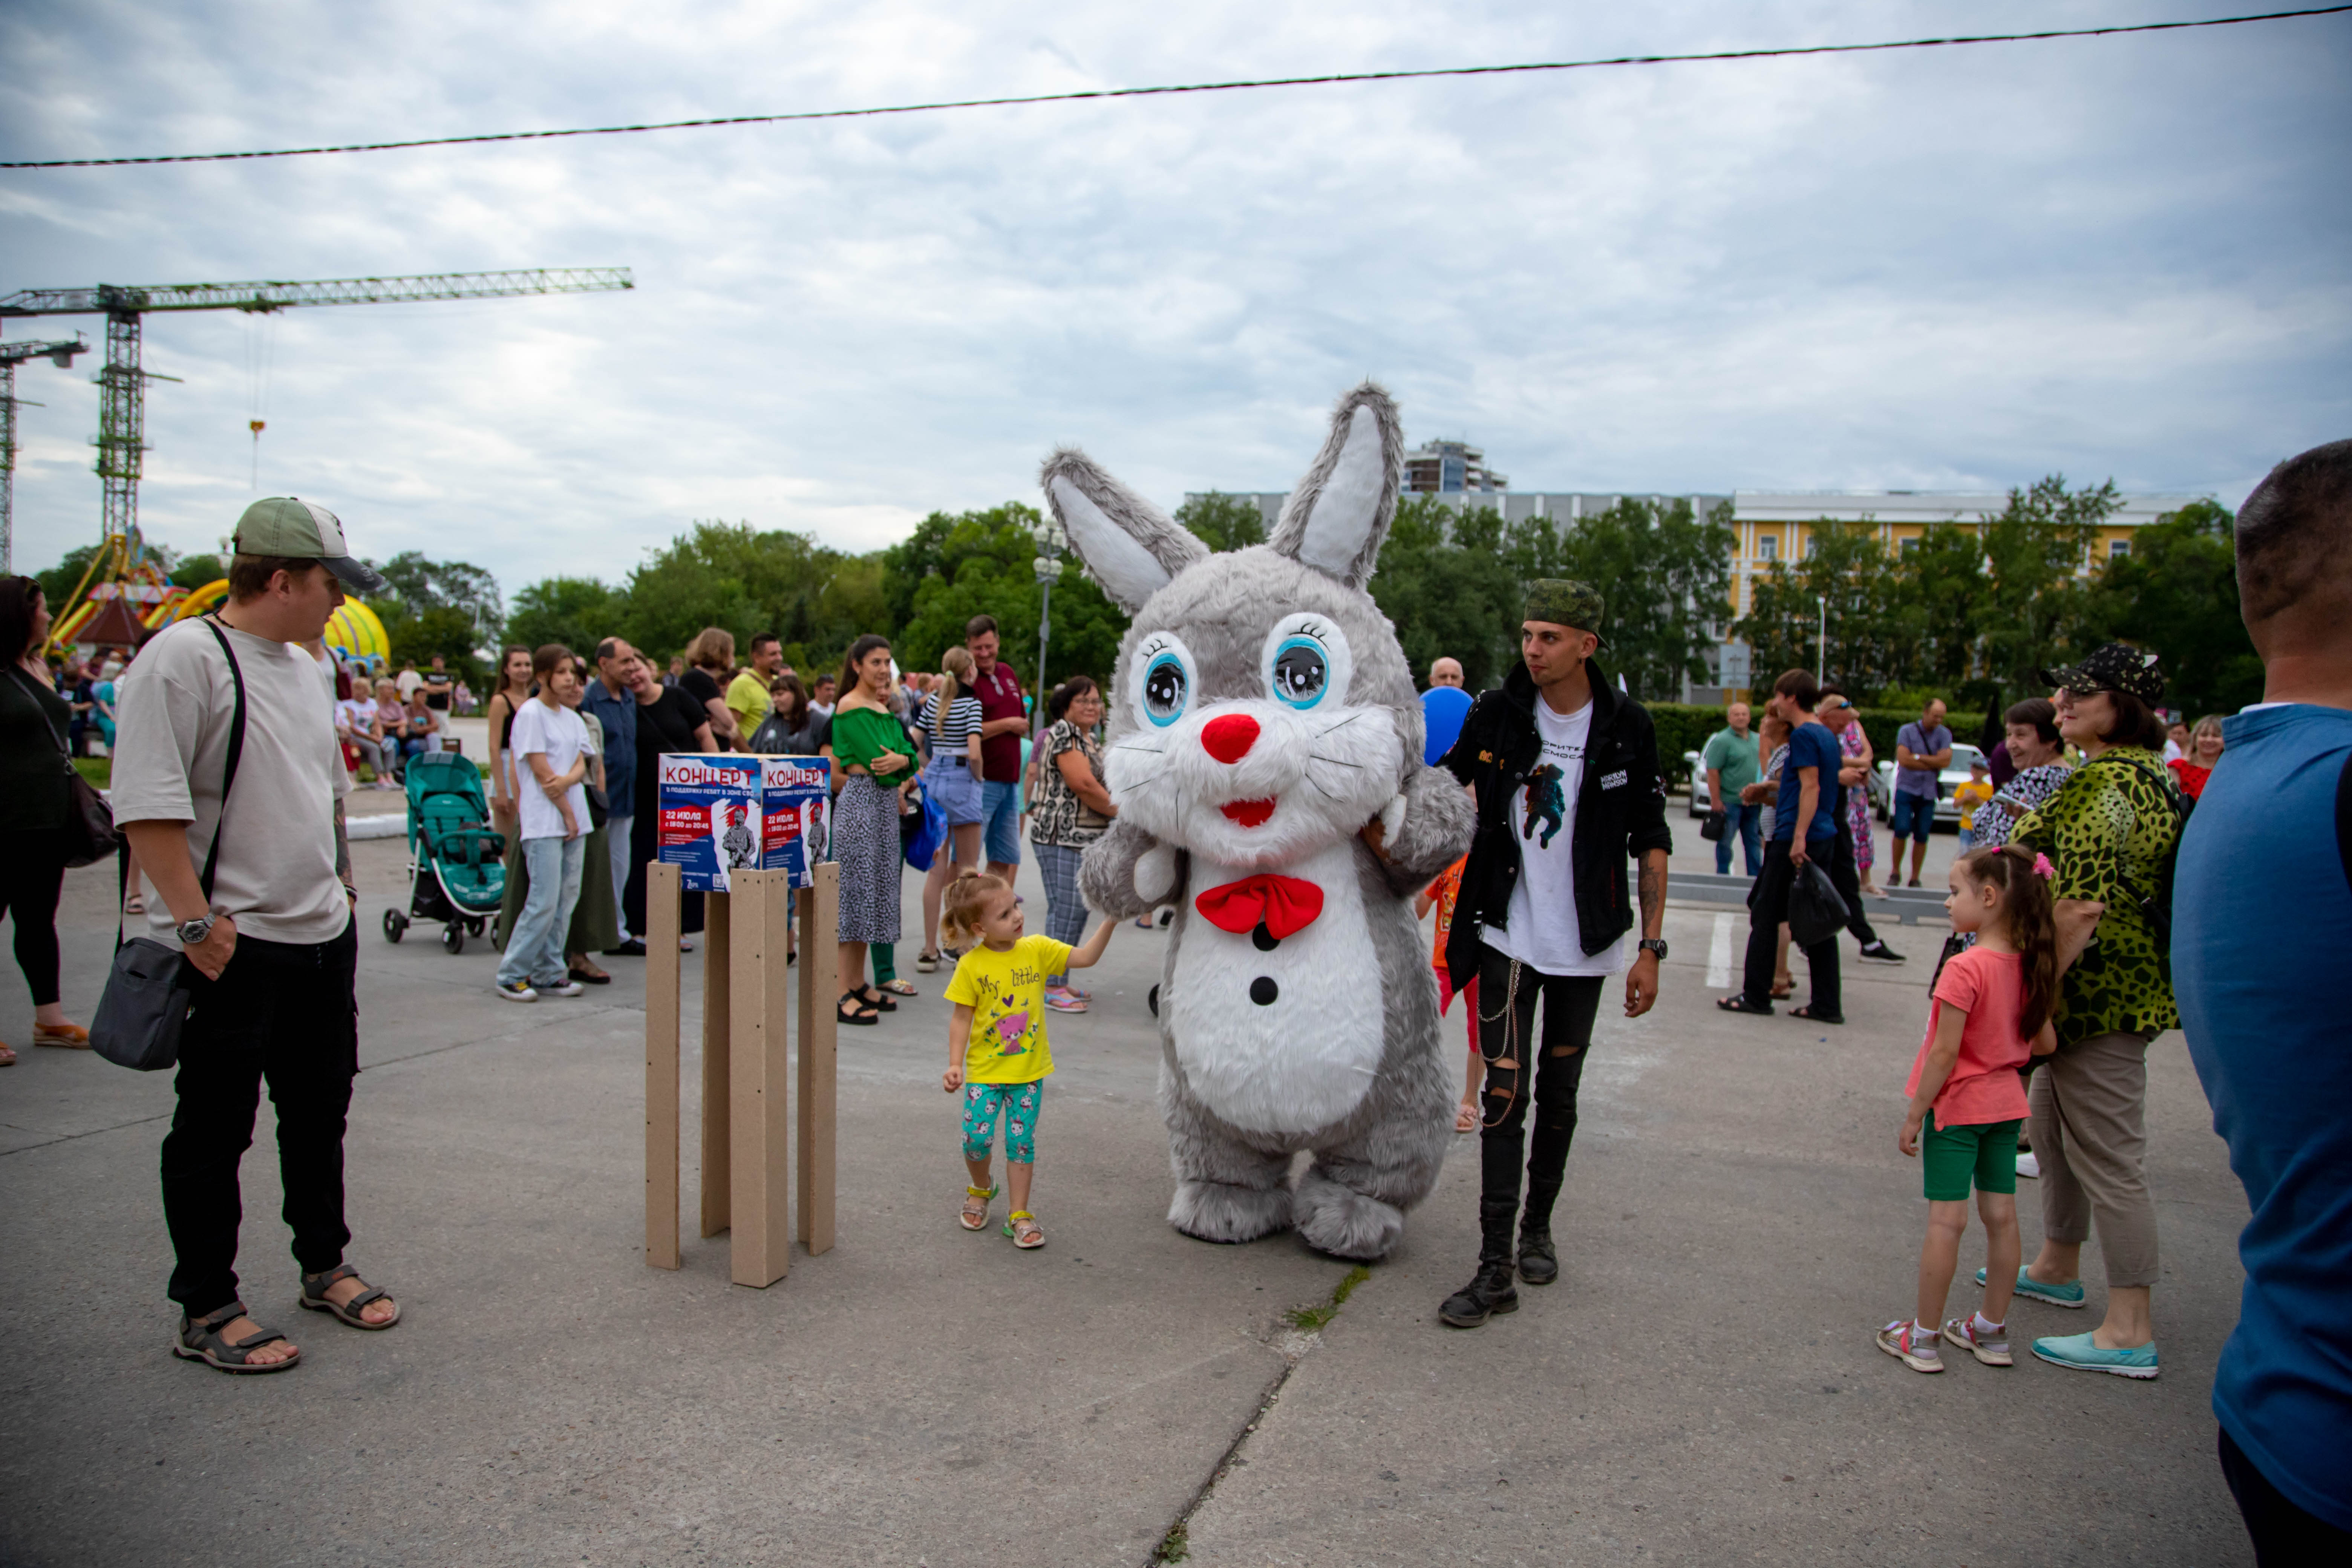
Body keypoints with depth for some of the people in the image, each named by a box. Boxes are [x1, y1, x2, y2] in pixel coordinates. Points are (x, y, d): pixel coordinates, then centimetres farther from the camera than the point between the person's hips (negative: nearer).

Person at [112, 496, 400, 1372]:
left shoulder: (302, 667, 13)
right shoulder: (185, 657, -14)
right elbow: (148, 803, -20)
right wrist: (196, 920, -21)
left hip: (322, 936, 8)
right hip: (231, 949, -8)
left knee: (319, 1113, 18)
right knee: (213, 1132, 5)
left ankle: (324, 1266, 33)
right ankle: (206, 1313, 17)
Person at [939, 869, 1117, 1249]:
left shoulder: (1037, 950, -4)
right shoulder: (971, 966, -10)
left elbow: (1085, 957, -8)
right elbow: (961, 1018, -4)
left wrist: (1110, 921, -18)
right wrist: (955, 1064, -10)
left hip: (1029, 1070, 2)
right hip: (985, 1070, -1)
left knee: (1021, 1142, 5)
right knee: (977, 1138, -4)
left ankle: (1020, 1215, 17)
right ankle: (981, 1190, 28)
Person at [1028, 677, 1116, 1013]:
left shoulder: (1090, 739, 20)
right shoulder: (1063, 732, -10)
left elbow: (1099, 783, 25)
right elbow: (1082, 784, -19)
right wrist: (1116, 810, -7)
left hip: (1086, 839, 10)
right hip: (1062, 837, -10)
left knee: (1076, 910, 12)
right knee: (1066, 909, -9)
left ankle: (1060, 981, 19)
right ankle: (1052, 987, -3)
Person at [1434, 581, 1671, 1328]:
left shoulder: (1626, 726, -6)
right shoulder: (1496, 714, -5)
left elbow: (1651, 843, -1)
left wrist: (1650, 946, -3)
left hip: (1586, 943, 1)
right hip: (1509, 936, 0)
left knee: (1559, 1093, 13)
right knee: (1504, 1094, -5)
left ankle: (1538, 1225, 33)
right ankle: (1496, 1268, 0)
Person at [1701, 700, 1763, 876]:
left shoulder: (1757, 739, 13)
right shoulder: (1722, 740, -9)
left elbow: (1763, 766, 22)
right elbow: (1712, 772, -13)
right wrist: (1715, 800, -17)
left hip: (1752, 802, 6)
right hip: (1729, 801, -6)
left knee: (1753, 842, 9)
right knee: (1725, 843, 2)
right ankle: (1723, 877, 11)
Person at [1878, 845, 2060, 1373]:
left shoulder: (1964, 969, -22)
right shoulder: (2028, 967, 0)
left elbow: (1944, 1054, -21)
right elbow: (2046, 1044, 8)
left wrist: (1913, 1115, -13)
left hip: (1957, 1107, -7)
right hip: (2006, 1104, 7)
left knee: (1946, 1222, -1)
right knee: (2001, 1216, 13)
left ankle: (1924, 1338, 9)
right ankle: (1992, 1331, 26)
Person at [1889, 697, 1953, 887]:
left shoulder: (1944, 735, 5)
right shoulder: (1907, 731, -1)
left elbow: (1946, 761, -8)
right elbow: (1903, 760, -13)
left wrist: (1918, 757, -9)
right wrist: (1933, 763, -8)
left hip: (1928, 793, 2)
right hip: (1906, 788, -2)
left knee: (1922, 836, 1)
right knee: (1902, 830, -12)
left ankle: (1915, 879, 9)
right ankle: (1895, 872, 4)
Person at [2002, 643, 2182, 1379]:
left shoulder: (2108, 784, -21)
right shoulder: (2148, 775, 13)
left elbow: (2084, 907, -27)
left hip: (2097, 993, -11)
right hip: (2113, 988, 11)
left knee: (2108, 1155, -4)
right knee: (2054, 1127, 23)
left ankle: (2131, 1332, 5)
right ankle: (2057, 1268, 39)